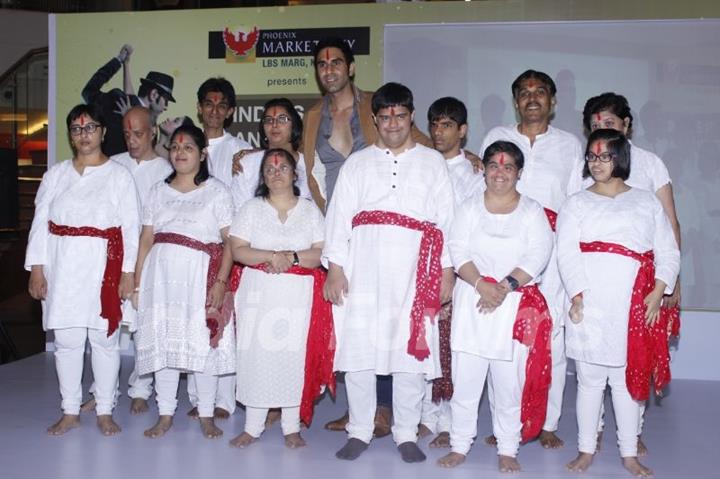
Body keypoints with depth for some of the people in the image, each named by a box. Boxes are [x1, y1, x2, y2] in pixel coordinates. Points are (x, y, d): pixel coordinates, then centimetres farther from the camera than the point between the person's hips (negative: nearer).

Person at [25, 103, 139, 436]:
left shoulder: (119, 176, 3)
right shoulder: (56, 174, 11)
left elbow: (131, 227, -2)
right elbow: (40, 224, 8)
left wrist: (128, 272, -8)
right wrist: (37, 268, 0)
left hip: (104, 267, -2)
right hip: (63, 268, 3)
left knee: (105, 339, 2)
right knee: (67, 340, 6)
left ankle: (105, 412, 15)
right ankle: (70, 412, 18)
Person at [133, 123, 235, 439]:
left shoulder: (216, 191, 3)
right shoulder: (158, 191, 14)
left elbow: (230, 241, -4)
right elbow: (146, 239, 12)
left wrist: (221, 282, -14)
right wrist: (137, 283, 6)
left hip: (200, 276, -3)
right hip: (161, 275, 4)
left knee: (203, 344, -1)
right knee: (162, 343, 5)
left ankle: (206, 416, 11)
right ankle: (165, 415, 15)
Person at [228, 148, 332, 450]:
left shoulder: (310, 210, 8)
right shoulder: (252, 208, 8)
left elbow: (321, 253, -1)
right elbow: (238, 251, -2)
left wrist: (292, 257, -16)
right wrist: (271, 256, -16)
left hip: (299, 295, 0)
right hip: (259, 293, 0)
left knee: (295, 356, 0)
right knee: (256, 355, 0)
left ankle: (292, 428, 11)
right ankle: (252, 427, 10)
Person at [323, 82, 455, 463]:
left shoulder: (433, 163, 14)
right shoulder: (357, 164, 15)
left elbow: (446, 219, 9)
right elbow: (338, 216, 8)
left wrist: (447, 271, 1)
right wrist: (335, 267, -2)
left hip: (414, 274, 0)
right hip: (363, 271, 1)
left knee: (412, 352, 2)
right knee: (357, 351, 2)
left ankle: (406, 434, 16)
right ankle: (359, 431, 17)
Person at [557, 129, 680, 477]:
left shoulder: (647, 202, 16)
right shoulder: (577, 204, 11)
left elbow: (668, 252, 9)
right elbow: (567, 253, -1)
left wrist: (658, 292, -5)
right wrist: (578, 295, -14)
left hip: (636, 305, 1)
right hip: (590, 303, -1)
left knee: (628, 379, 6)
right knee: (590, 380, 5)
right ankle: (586, 450, 16)